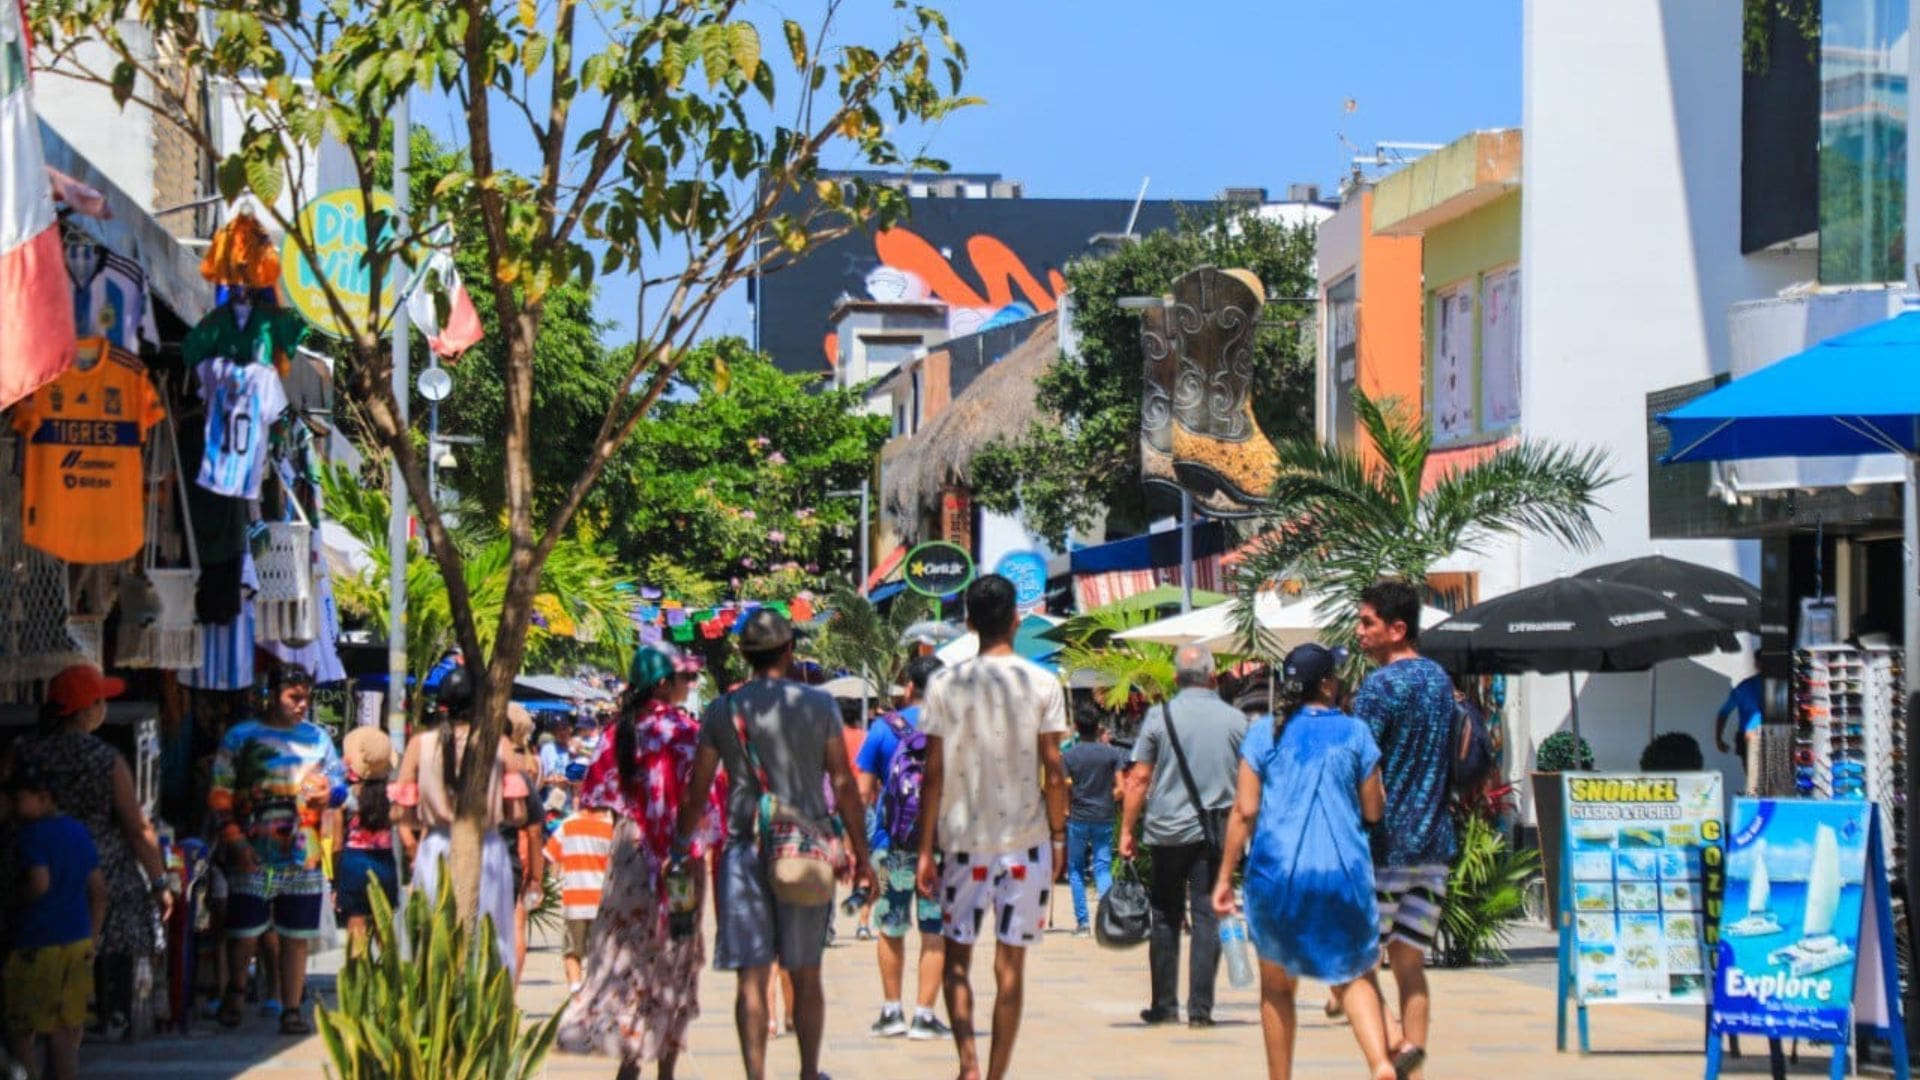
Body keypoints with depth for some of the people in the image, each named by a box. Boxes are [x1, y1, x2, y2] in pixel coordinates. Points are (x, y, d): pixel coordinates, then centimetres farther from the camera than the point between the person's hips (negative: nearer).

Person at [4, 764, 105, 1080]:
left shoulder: (30, 835, -12)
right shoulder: (80, 832, 11)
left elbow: (40, 882, -27)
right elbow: (99, 890, 13)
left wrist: (18, 900, -9)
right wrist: (92, 938, 18)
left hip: (38, 945, -7)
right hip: (78, 944, 7)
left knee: (21, 1033, 2)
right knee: (64, 1031, 11)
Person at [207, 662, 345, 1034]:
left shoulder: (317, 737, 12)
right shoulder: (241, 736, 2)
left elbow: (339, 782, 18)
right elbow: (220, 795, 0)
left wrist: (330, 793, -7)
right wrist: (235, 841, -9)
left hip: (304, 859, 3)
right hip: (254, 859, -3)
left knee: (296, 938, 4)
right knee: (245, 934, 0)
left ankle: (292, 1011, 10)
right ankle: (234, 992, 26)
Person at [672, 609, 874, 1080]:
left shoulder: (722, 711, 2)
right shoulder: (818, 705, 0)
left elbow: (696, 791, 3)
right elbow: (844, 783, 0)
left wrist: (680, 847, 14)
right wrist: (861, 853, 6)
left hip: (745, 849, 0)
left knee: (752, 976, -1)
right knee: (806, 973, 11)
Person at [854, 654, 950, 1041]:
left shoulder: (883, 728, -2)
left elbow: (864, 791, -1)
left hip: (892, 844, 0)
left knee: (891, 930, 13)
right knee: (934, 933, 5)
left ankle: (891, 1011, 17)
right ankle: (923, 1015, 4)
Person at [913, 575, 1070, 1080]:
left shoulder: (945, 684, -3)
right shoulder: (1042, 683, -3)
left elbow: (934, 773, -3)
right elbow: (1054, 769, -3)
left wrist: (926, 849, 2)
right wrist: (1058, 835, 9)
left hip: (962, 837, 0)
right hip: (1026, 839, 0)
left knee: (957, 956, 11)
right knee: (1011, 963, 6)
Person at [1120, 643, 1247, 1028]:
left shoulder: (1160, 717, -1)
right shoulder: (1236, 720, 2)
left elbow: (1139, 779, -2)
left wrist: (1128, 830, 4)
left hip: (1167, 831, 0)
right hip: (1215, 833, 0)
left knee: (1165, 918, 10)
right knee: (1207, 917, 1)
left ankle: (1164, 1005, 11)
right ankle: (1200, 1008, -3)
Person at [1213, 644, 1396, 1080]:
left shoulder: (1265, 734, 3)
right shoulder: (1355, 733, 3)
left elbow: (1245, 811, -2)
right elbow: (1374, 810, 4)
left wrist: (1225, 877, 3)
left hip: (1277, 870, 0)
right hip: (1343, 872, 0)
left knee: (1277, 987, 15)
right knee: (1352, 976, 11)